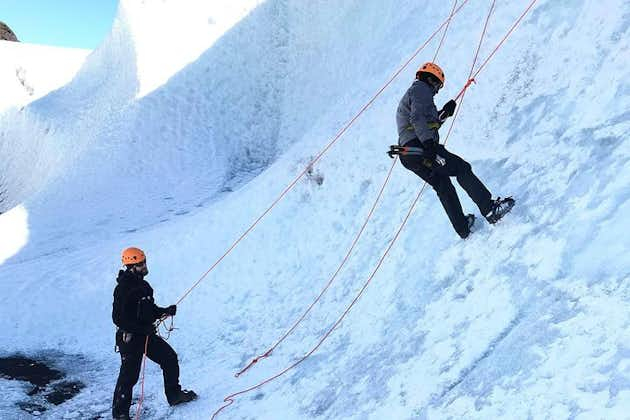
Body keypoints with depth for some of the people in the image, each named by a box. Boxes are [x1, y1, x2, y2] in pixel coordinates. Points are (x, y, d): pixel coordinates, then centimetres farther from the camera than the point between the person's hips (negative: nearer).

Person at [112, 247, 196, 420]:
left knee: (170, 358, 12)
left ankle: (174, 394, 28)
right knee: (129, 376, -3)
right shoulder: (123, 289, -19)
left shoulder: (143, 285, 8)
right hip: (129, 338, -9)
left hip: (147, 334, 9)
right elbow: (118, 318, -22)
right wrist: (142, 329, -24)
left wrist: (165, 311, 0)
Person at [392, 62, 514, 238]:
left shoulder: (410, 94, 32)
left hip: (410, 155, 10)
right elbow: (417, 118, -18)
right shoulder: (421, 89, 1)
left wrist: (444, 113, 22)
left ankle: (463, 227, 17)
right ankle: (490, 209, -15)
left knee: (443, 186, 15)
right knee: (462, 169, -8)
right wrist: (428, 143, -27)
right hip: (419, 147, -10)